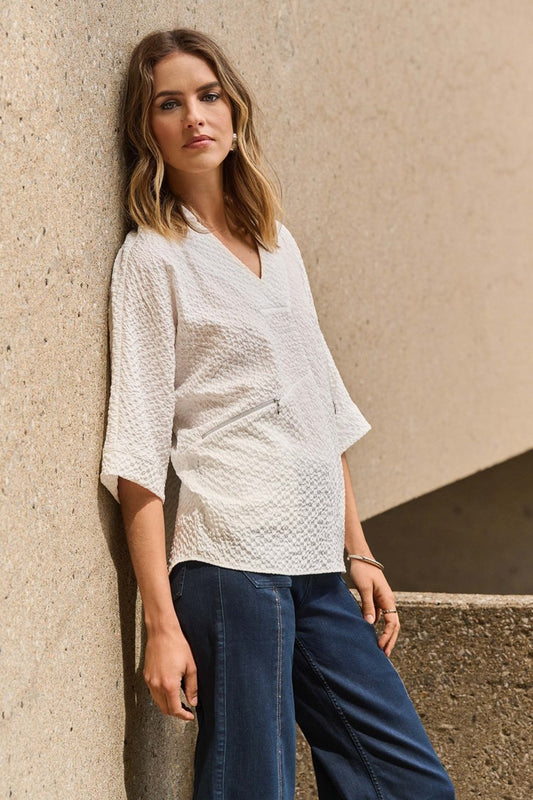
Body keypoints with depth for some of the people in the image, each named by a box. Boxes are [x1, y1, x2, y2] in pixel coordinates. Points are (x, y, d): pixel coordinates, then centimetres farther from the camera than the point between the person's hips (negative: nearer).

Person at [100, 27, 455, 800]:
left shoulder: (277, 242, 16)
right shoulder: (152, 256, -3)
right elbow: (138, 454, -8)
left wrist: (359, 552, 15)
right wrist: (162, 624, -13)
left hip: (317, 568, 7)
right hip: (231, 563, -6)